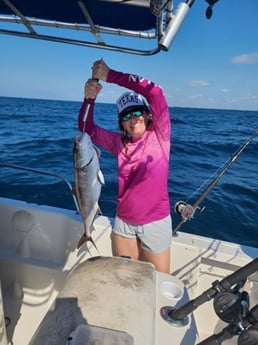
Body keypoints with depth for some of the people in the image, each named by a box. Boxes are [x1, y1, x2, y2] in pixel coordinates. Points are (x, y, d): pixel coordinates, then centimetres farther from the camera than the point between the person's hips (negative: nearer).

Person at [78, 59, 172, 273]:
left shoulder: (159, 136, -9)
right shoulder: (119, 143, 1)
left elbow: (155, 92, -20)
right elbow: (87, 128, 4)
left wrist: (111, 75, -18)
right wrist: (90, 98, -13)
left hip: (155, 223, -3)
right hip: (123, 222, 4)